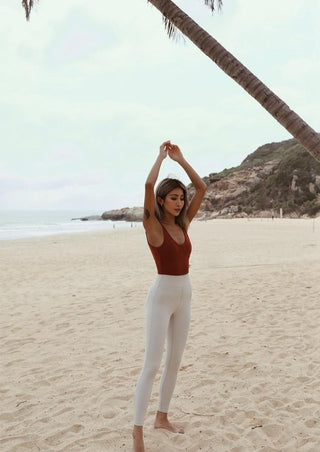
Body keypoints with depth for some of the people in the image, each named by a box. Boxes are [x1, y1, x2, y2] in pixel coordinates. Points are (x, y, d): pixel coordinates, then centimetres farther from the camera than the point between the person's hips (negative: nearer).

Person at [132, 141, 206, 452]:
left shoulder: (182, 224, 7)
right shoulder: (153, 225, -9)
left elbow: (201, 188, 7)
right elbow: (149, 185, -24)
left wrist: (180, 159, 5)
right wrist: (161, 156, -11)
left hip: (184, 296, 7)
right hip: (161, 296, -7)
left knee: (175, 360, 13)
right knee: (152, 364, -7)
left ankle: (162, 417, 28)